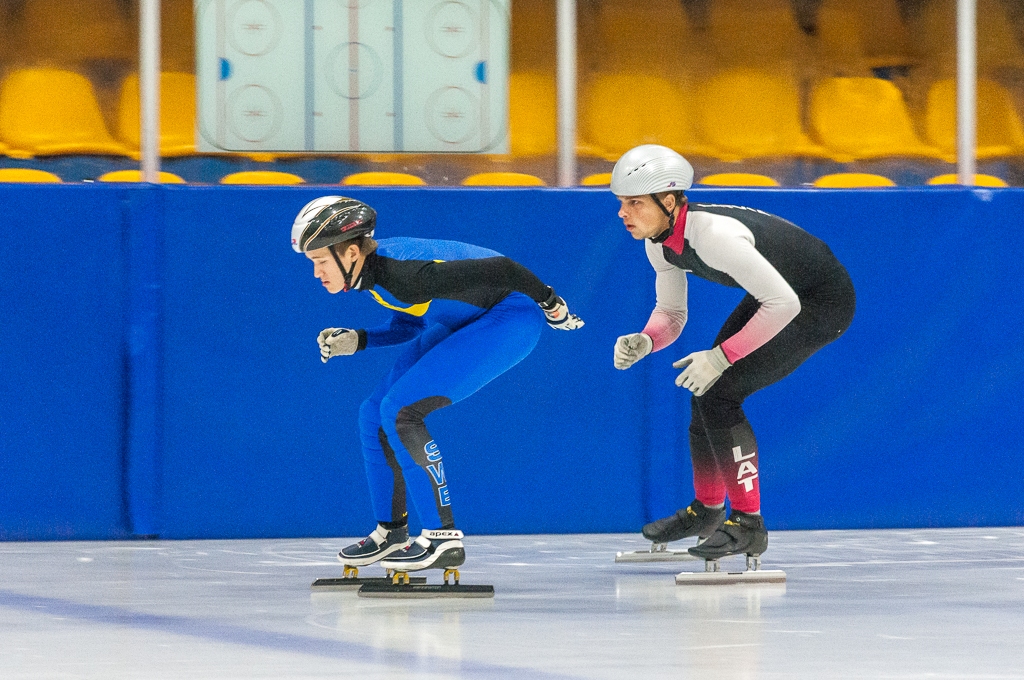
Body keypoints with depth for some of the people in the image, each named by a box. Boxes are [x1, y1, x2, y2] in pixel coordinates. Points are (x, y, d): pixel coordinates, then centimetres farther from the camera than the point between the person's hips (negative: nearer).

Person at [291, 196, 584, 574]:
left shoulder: (403, 273, -32)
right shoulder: (371, 268, -3)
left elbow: (500, 270, -28)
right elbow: (411, 324, 13)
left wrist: (551, 305, -14)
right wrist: (356, 341, -2)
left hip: (511, 316, -10)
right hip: (463, 322, 10)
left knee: (399, 411, -19)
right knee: (375, 415, 6)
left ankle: (443, 540, -14)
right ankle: (391, 532, 20)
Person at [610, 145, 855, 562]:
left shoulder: (713, 233, -34)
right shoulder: (658, 243, -7)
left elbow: (784, 304, -33)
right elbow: (671, 315, 3)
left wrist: (722, 356, -30)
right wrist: (644, 342, -19)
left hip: (822, 304, -9)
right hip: (777, 295, 9)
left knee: (718, 391, -17)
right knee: (704, 388, 9)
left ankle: (748, 525, -10)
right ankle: (706, 511, 31)